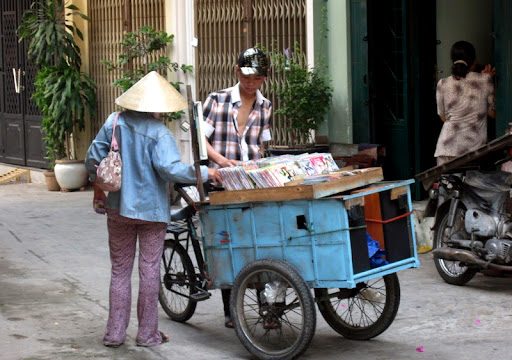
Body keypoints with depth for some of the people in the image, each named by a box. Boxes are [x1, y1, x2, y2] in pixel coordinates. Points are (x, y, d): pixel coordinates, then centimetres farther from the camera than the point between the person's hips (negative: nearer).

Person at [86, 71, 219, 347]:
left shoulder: (114, 123, -3)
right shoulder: (158, 132, -16)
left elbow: (93, 159, 0)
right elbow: (171, 168, -26)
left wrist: (97, 187, 16)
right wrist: (205, 173, -16)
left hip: (118, 208, 4)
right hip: (152, 210, -3)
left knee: (120, 270, 12)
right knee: (149, 270, 7)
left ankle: (115, 333, 13)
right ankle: (147, 333, 12)